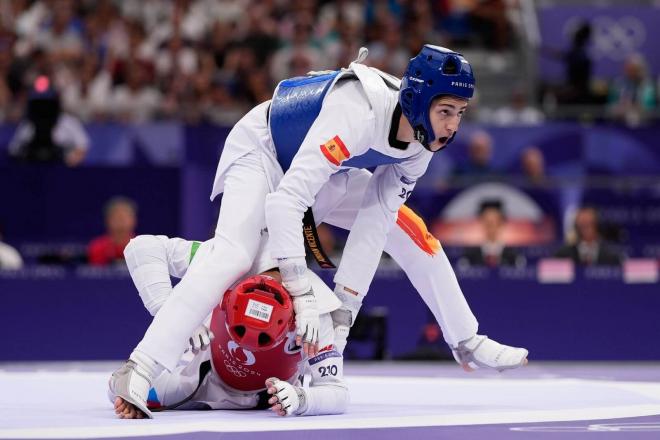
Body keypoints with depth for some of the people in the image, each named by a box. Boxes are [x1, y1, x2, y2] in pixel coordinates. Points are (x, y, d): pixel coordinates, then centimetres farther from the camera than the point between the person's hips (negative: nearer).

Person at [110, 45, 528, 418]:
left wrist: (345, 307, -22)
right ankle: (136, 373, -37)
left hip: (325, 168, 8)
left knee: (410, 234, 3)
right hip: (261, 153, -8)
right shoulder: (357, 113, -40)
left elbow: (374, 223, -16)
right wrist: (303, 295, -43)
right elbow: (285, 201, -43)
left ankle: (468, 345, 22)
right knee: (234, 257, -30)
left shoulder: (423, 140, -16)